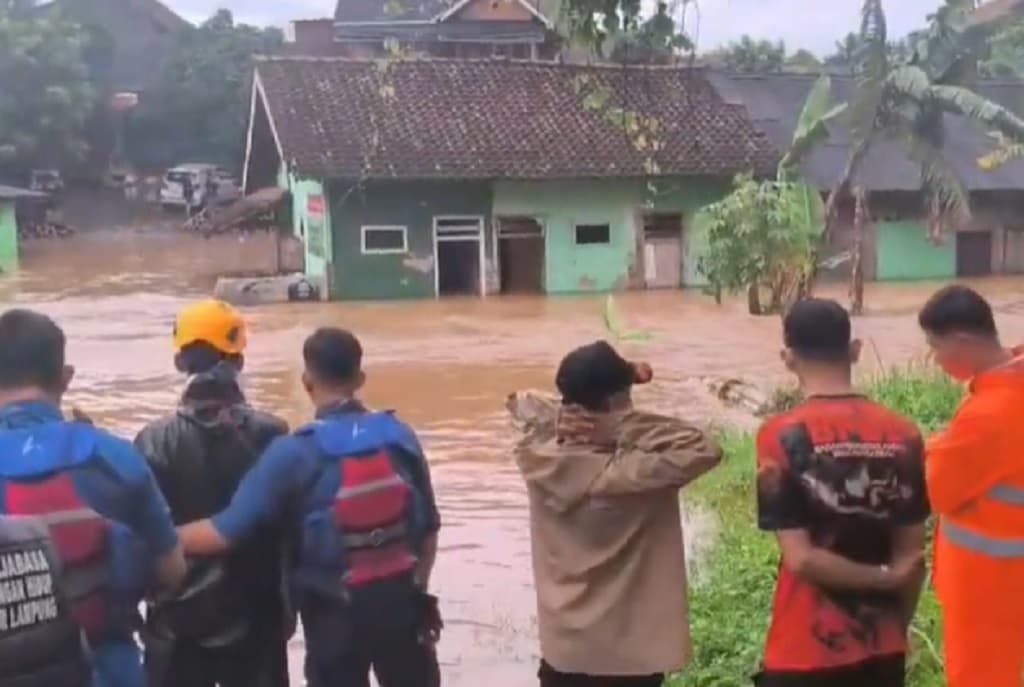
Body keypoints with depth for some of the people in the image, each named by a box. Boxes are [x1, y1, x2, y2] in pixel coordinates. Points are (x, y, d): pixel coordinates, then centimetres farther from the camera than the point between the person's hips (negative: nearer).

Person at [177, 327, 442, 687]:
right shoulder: (399, 436, -3)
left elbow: (226, 532, -18)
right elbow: (428, 530, 4)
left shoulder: (295, 453, -15)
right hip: (399, 599, 3)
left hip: (338, 612, -3)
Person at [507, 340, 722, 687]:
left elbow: (521, 400, 9)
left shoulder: (540, 459, -9)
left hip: (563, 649, 4)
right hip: (632, 654, -4)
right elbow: (705, 450, -20)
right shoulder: (636, 473, -22)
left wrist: (557, 417, -8)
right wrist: (628, 427, -23)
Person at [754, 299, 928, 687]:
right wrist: (897, 628, 15)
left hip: (806, 653, -4)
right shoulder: (903, 435, -2)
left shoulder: (782, 437, -14)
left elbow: (800, 558, -17)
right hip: (883, 649, 4)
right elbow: (912, 554, 3)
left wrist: (883, 578, -5)